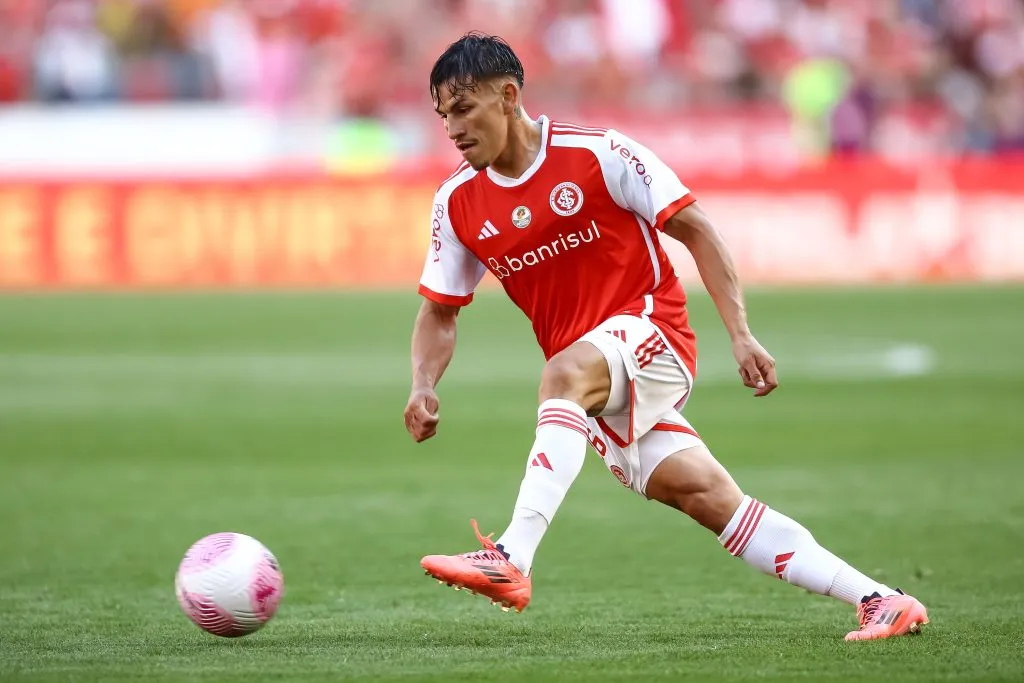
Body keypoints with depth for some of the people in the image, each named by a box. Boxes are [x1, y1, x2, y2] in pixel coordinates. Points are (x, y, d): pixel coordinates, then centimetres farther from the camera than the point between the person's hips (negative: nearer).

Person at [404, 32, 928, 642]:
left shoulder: (596, 154, -11)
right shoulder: (457, 203, 4)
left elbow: (696, 230, -6)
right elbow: (440, 313, 14)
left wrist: (741, 335, -13)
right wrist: (424, 386, -6)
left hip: (652, 330, -5)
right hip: (595, 387, 5)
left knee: (566, 374, -36)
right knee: (712, 500, -6)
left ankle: (511, 560, -46)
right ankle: (881, 600, -2)